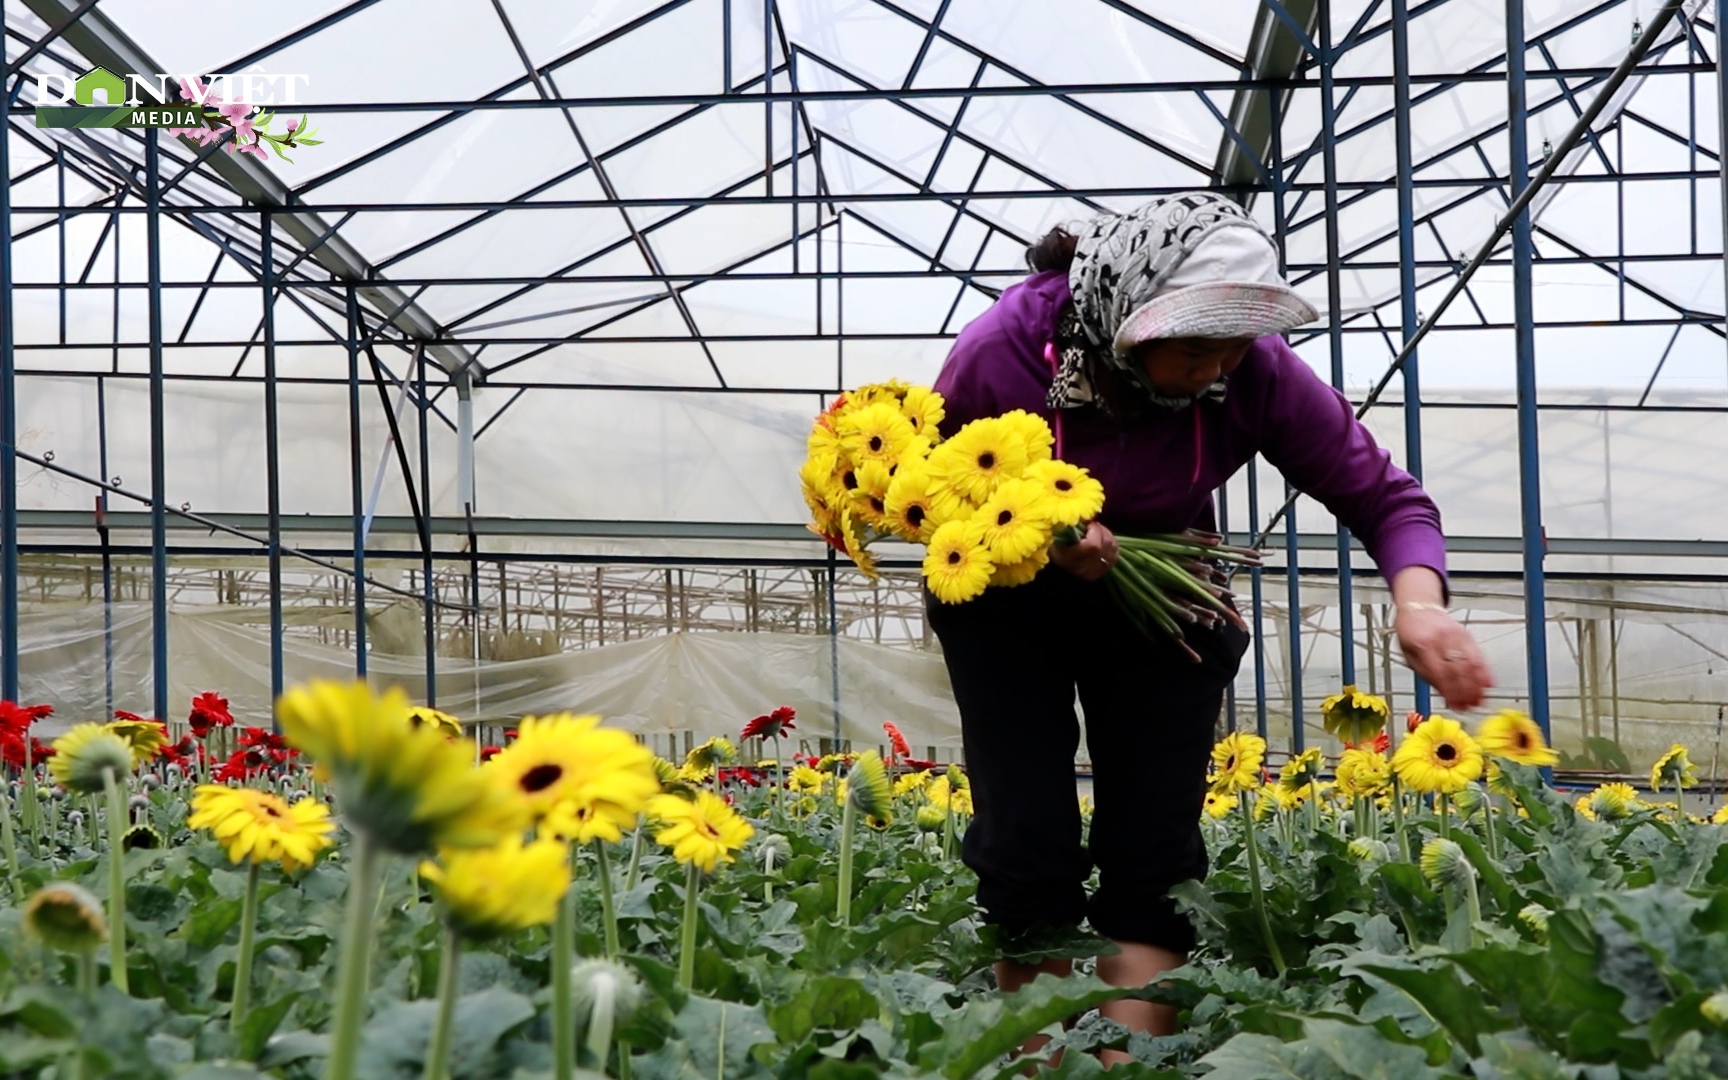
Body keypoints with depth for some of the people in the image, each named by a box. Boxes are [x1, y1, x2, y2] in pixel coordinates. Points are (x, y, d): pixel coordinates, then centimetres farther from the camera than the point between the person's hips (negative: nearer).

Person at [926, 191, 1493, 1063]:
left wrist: (1418, 600, -39)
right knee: (1028, 847, -5)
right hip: (1010, 605, -1)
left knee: (1155, 845, -5)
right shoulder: (1003, 351, -29)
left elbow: (1383, 495, -18)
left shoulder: (1256, 371, -25)